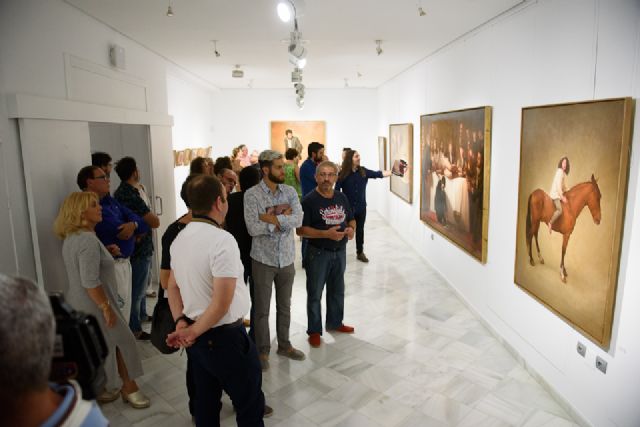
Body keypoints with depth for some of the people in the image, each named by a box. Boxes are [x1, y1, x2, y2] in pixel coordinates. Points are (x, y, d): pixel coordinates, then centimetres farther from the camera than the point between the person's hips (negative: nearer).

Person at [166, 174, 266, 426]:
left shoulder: (179, 238, 4)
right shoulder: (222, 240, -22)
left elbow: (172, 287, 10)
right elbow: (222, 303, -26)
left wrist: (181, 324, 1)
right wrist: (193, 333, -13)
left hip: (198, 338, 8)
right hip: (225, 337, -8)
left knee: (206, 402, 22)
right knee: (250, 406, 9)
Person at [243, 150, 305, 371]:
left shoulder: (290, 192, 0)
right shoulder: (252, 194, -12)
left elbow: (298, 219, -14)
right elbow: (253, 228, -22)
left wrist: (271, 218, -21)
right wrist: (283, 217, -17)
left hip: (286, 259, 4)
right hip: (263, 259, -4)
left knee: (285, 306, 18)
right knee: (262, 308, 9)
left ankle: (284, 345, 36)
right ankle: (262, 350, 27)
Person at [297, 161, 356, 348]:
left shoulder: (342, 197, 4)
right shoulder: (309, 200, -13)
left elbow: (351, 219, 15)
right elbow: (301, 230, -17)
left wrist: (351, 228, -9)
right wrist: (326, 234, -27)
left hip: (340, 252, 6)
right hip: (318, 253, -6)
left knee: (337, 291, 20)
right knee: (315, 294, 6)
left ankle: (335, 323, 40)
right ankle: (314, 330, 22)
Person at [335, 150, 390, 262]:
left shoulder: (363, 171, -1)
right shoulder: (343, 173, -11)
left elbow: (378, 174, -3)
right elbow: (337, 191, -10)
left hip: (361, 207, 4)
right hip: (347, 207, -3)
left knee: (360, 230, 13)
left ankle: (360, 253, 26)